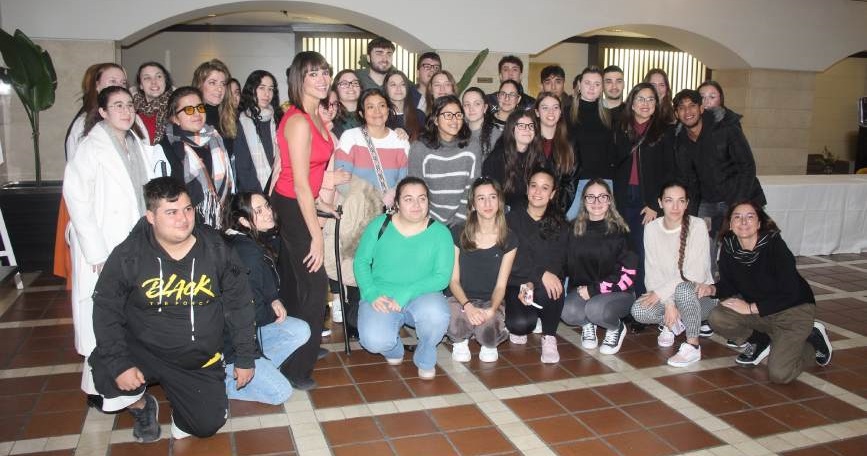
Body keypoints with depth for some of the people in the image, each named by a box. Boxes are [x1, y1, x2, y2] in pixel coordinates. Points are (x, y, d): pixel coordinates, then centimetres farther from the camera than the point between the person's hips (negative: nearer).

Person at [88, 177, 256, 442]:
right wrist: (119, 364, -21)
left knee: (209, 424, -4)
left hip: (200, 361, 1)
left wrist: (245, 358, -1)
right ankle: (141, 406, 9)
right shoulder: (128, 256, -15)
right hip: (143, 352, -1)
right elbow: (106, 311, -10)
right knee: (106, 373, -29)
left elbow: (239, 305, -3)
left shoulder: (216, 250, -10)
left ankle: (176, 393, 33)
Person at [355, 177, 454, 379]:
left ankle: (425, 360, -1)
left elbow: (442, 277, -9)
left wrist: (405, 294, -21)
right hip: (381, 298, 0)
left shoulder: (440, 232, -2)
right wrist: (372, 294, -15)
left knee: (436, 314, -36)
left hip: (423, 296, 0)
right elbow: (361, 261, 3)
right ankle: (394, 350, 13)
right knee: (374, 341, -29)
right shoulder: (379, 225, 2)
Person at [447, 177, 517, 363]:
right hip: (460, 299, 0)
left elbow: (500, 285, -3)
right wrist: (467, 305, -24)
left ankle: (490, 344, 8)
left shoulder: (508, 239, -2)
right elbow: (453, 280, -4)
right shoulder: (458, 233, -4)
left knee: (487, 331, -32)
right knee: (457, 321, -36)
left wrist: (492, 309, -25)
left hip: (491, 301, 1)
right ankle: (460, 341, 3)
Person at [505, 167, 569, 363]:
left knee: (552, 288, -35)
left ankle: (549, 337, -9)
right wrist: (541, 274, -26)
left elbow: (558, 262, -4)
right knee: (521, 323, -30)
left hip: (545, 286, 2)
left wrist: (533, 284, -21)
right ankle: (519, 328, 10)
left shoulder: (559, 225, 6)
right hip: (516, 285, -1)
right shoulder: (512, 219, -1)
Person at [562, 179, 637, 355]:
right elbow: (568, 264, 7)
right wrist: (581, 289, -10)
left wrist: (594, 289, -16)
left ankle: (617, 328, 3)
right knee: (568, 312, -28)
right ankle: (587, 325, 9)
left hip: (617, 292, -2)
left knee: (596, 309, -34)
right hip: (582, 289, 3)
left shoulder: (619, 230, -9)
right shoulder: (575, 228, 0)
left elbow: (628, 273, -12)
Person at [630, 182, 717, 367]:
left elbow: (696, 273, -21)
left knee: (683, 289, -38)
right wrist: (668, 303, -21)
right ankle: (674, 323, 9)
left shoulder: (697, 225, -15)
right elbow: (652, 272, -7)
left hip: (699, 294, -4)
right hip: (664, 295, 4)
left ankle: (693, 346, -16)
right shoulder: (651, 228, -3)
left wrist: (661, 292, -23)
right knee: (639, 310, -24)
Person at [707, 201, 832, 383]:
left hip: (793, 310, -5)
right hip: (755, 307, 5)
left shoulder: (774, 245, -25)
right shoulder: (729, 247, -11)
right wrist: (712, 289, -22)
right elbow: (728, 285, -1)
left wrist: (751, 308, -25)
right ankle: (761, 340, 7)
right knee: (717, 318, -22)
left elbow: (790, 295, -25)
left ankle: (813, 338, 11)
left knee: (779, 374, -19)